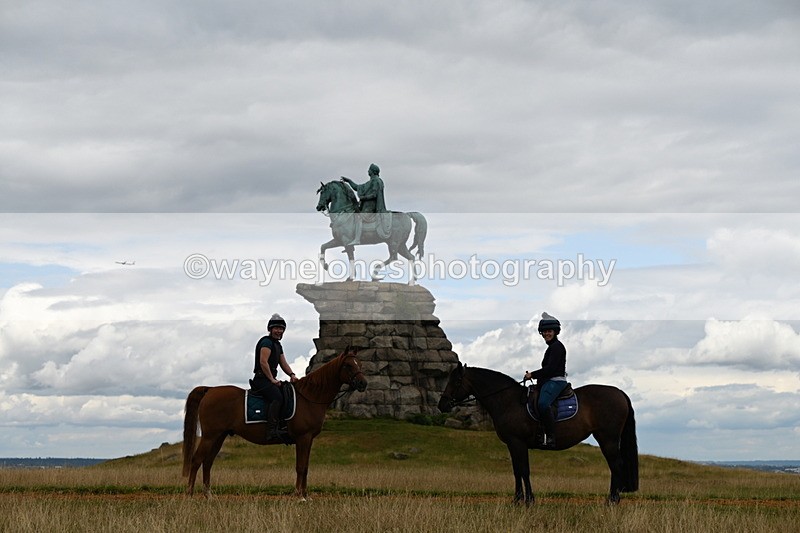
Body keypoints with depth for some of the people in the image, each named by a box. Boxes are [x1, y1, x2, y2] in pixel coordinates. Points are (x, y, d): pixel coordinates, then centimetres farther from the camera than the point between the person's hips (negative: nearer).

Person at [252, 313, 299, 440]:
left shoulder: (277, 345, 22)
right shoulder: (267, 341, -9)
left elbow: (283, 363, 21)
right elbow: (263, 362, -18)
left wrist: (292, 375, 2)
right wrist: (272, 379, -18)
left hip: (271, 380, 10)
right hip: (262, 379, -10)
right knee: (277, 398, -30)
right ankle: (271, 431, -40)